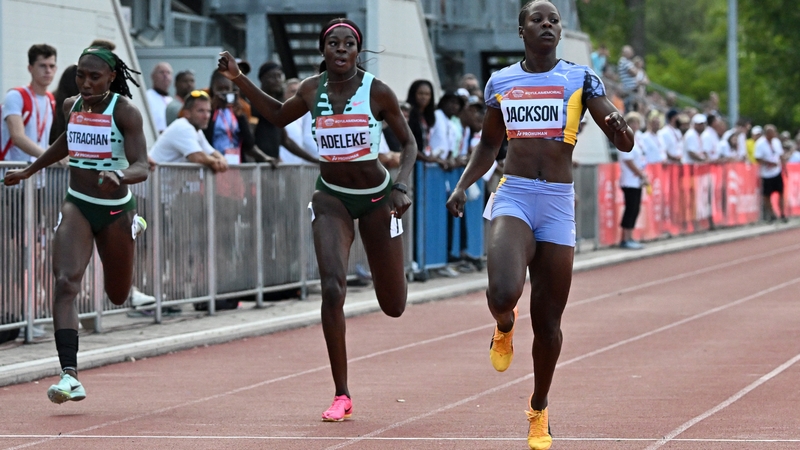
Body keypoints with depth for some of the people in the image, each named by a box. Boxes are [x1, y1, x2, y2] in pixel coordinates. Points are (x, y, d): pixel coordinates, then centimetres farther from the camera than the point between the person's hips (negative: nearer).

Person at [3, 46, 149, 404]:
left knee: (117, 296, 17)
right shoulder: (71, 107, 0)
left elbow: (141, 167, -23)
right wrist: (29, 171, 28)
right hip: (77, 206, 3)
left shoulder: (124, 111, -15)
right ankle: (69, 375, -29)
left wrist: (119, 176, -44)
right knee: (66, 282, -22)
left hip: (116, 209, -2)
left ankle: (134, 227, 51)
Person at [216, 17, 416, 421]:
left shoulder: (377, 92, -14)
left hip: (376, 198, -1)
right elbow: (279, 116, 15)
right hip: (331, 198, 1)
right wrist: (239, 79, 5)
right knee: (332, 288, -20)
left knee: (393, 307, 8)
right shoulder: (312, 90, -5)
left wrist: (401, 186, -19)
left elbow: (408, 142, -3)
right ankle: (341, 396, -11)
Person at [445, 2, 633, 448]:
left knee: (548, 322, 4)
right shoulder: (501, 82, 8)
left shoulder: (580, 78, 2)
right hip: (513, 197, 0)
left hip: (559, 202, 0)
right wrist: (463, 184, 7)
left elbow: (625, 142, -4)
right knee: (503, 291, -27)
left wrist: (618, 127, -28)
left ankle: (539, 411, 26)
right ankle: (504, 326, 11)